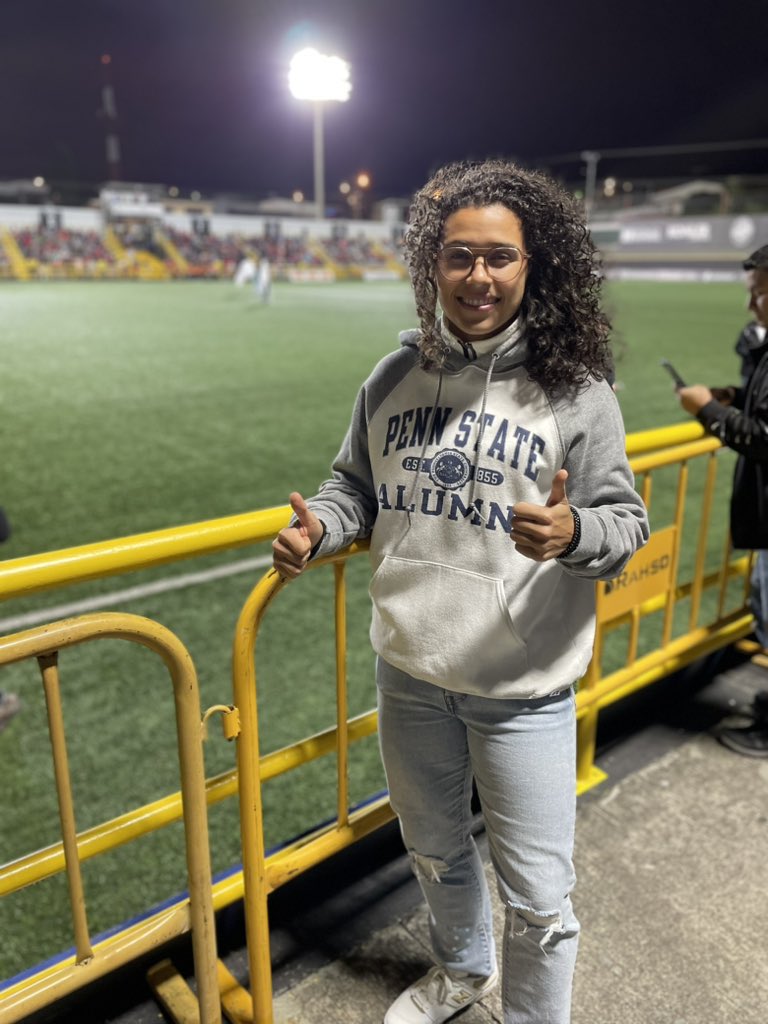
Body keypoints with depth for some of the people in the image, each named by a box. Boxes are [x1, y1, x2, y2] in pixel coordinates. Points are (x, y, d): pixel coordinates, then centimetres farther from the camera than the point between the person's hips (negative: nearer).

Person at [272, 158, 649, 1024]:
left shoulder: (575, 391, -11)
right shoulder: (393, 379, 0)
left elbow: (626, 522, -8)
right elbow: (358, 487, 12)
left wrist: (571, 532, -30)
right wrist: (317, 530, -9)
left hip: (522, 687, -4)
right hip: (411, 670, 5)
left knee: (538, 897, 9)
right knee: (434, 850, 27)